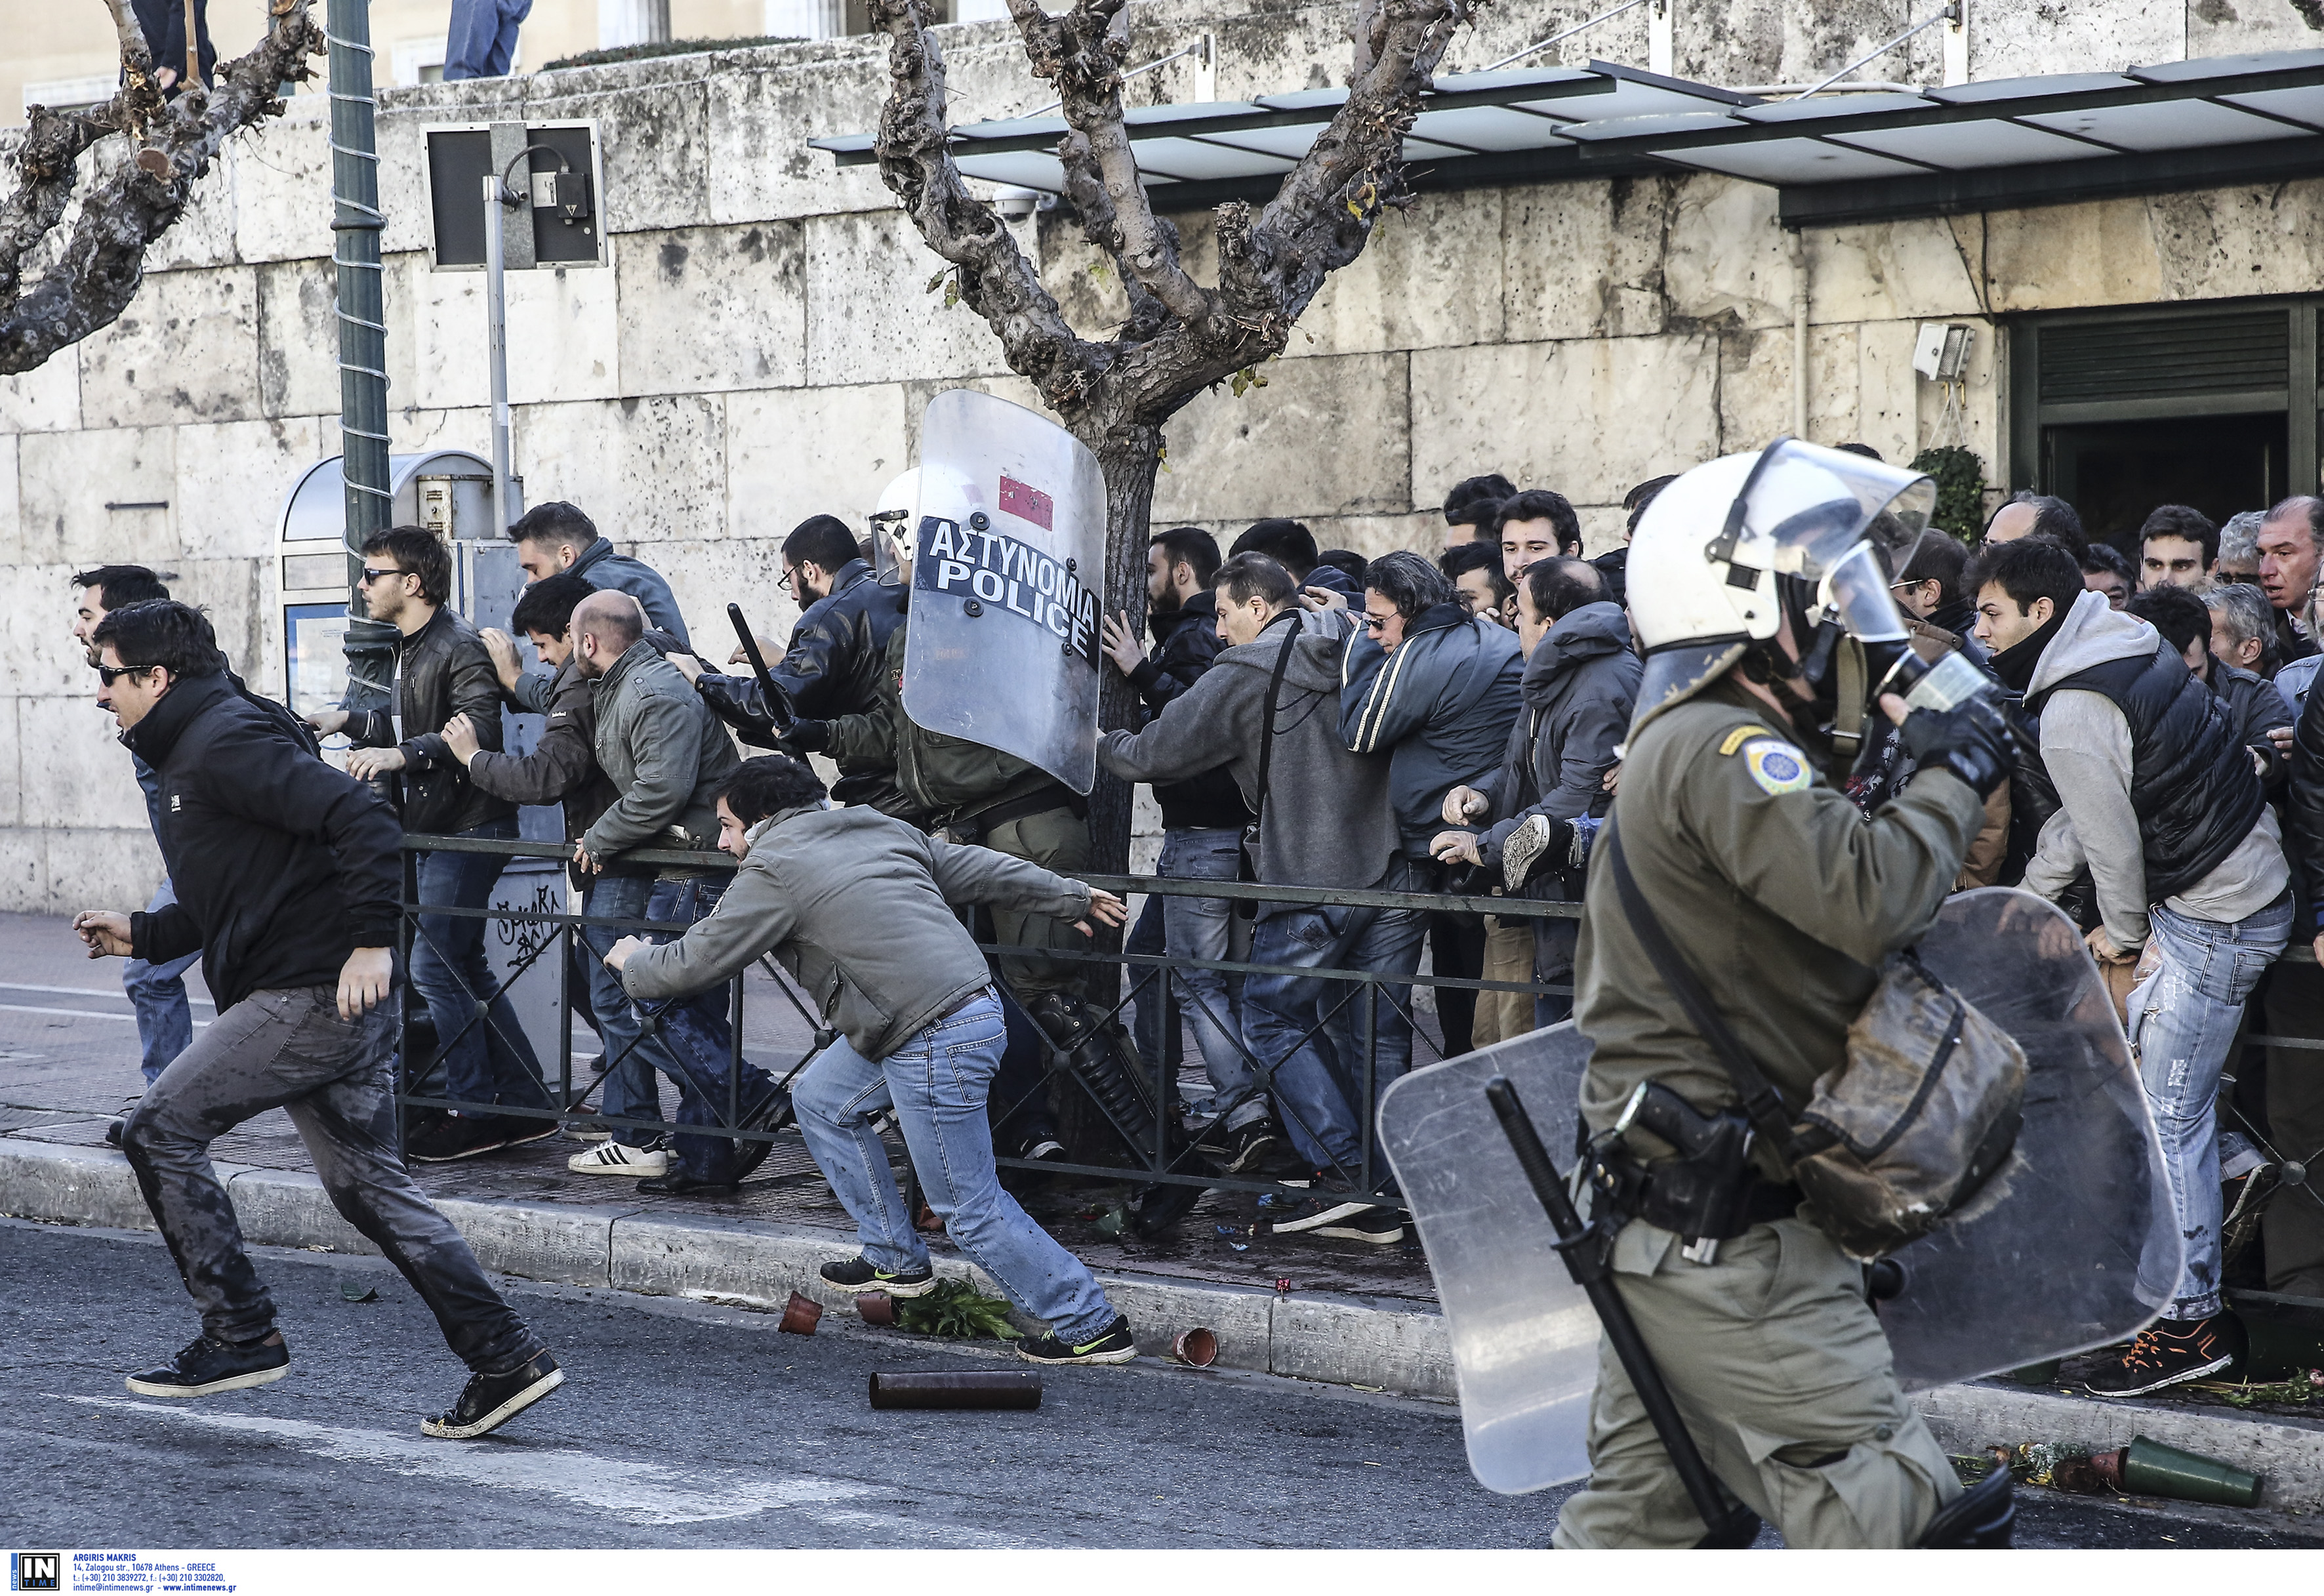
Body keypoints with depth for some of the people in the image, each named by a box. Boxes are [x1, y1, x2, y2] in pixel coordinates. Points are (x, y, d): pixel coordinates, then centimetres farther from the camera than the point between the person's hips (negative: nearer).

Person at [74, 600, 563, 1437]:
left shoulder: (226, 741, -11)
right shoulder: (190, 752, 22)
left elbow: (363, 817, -22)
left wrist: (371, 942, -26)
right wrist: (140, 936, 20)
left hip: (315, 994, -10)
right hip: (335, 1001, 10)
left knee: (162, 1129, -2)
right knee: (369, 1185, 11)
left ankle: (241, 1335, 2)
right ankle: (505, 1358, 9)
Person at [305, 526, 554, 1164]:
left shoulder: (458, 646, -16)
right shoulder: (411, 645, 15)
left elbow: (480, 728, -29)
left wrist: (403, 754, -35)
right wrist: (351, 720, 19)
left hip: (467, 826, -10)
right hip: (432, 828, 10)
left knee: (433, 968, -10)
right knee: (466, 969, 12)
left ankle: (475, 1112, -4)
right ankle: (524, 1104, 17)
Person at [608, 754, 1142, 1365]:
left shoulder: (774, 873, -9)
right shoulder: (879, 829, 15)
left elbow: (694, 965, -2)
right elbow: (975, 868, 22)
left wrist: (634, 964, 19)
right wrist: (1071, 898, 32)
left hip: (938, 1044, -10)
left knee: (971, 1211, -2)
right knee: (822, 1103, 22)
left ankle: (1091, 1327, 3)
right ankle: (895, 1261, 29)